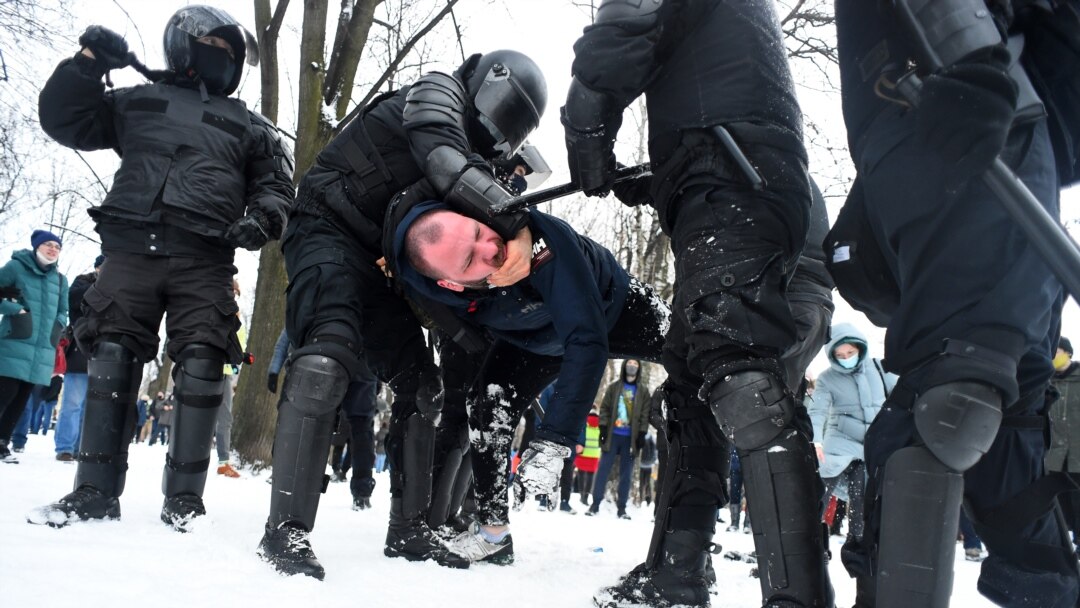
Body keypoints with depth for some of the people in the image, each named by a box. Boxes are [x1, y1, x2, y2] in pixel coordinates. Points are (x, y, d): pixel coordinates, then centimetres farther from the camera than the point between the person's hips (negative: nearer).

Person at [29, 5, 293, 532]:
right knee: (112, 359, -5)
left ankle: (184, 497, -5)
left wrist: (261, 219, -6)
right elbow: (64, 120, 19)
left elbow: (276, 185, 16)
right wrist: (88, 64, 4)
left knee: (201, 367, -11)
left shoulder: (247, 126, 21)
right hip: (132, 249, 1)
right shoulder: (137, 103, 22)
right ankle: (95, 490, 1)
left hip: (204, 261, 0)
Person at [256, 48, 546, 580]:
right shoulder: (437, 92, -6)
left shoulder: (478, 159, 17)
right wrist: (515, 221, -35)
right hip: (327, 230, -9)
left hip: (376, 257, 9)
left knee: (420, 384, 5)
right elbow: (440, 157, -28)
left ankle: (408, 529, 11)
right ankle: (286, 528, -29)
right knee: (330, 354, -30)